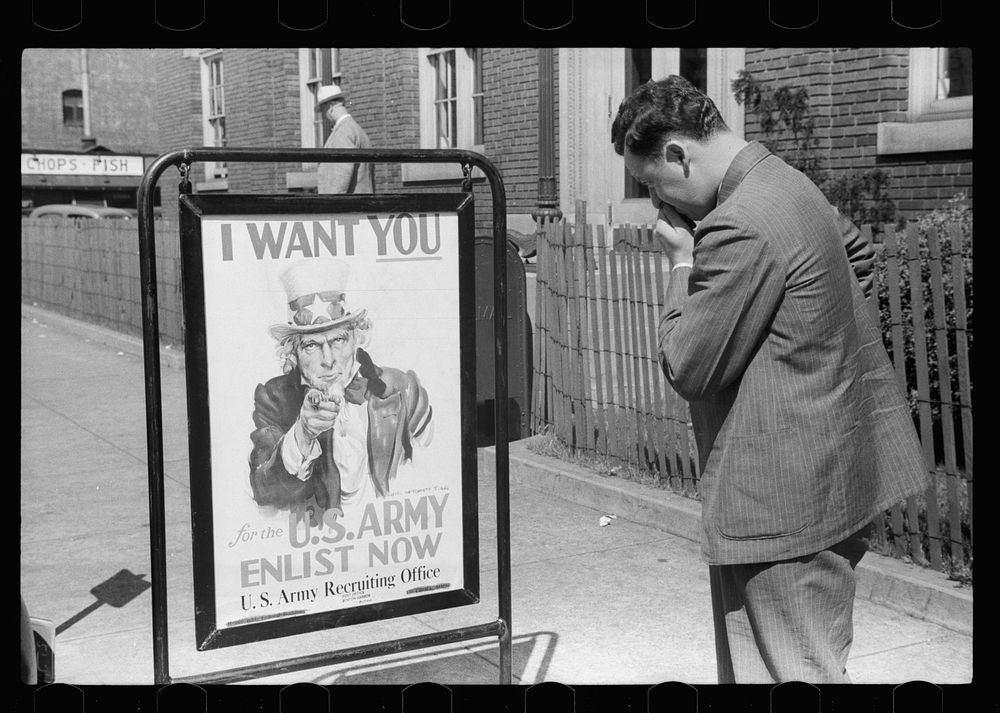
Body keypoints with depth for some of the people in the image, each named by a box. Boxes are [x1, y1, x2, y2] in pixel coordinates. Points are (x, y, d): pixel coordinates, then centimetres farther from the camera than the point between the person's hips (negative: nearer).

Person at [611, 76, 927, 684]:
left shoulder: (739, 228, -23)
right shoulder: (788, 183, 10)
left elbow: (688, 370, -19)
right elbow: (858, 257, 28)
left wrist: (682, 263, -9)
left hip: (788, 498, -10)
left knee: (800, 670, 1)